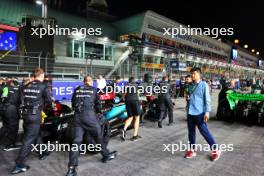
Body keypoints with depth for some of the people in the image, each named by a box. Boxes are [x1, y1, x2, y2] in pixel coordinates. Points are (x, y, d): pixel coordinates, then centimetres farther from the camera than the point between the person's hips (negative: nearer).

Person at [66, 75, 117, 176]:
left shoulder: (77, 90, 16)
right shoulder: (94, 90, 7)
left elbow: (72, 104, 19)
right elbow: (98, 104, 8)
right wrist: (99, 111, 26)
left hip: (77, 116, 3)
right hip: (89, 115, -3)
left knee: (76, 140, 4)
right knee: (98, 135, 14)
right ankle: (106, 155, 31)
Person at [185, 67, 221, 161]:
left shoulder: (204, 85, -6)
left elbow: (207, 99, -10)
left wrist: (207, 112, -16)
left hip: (199, 113, -6)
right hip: (190, 113, 6)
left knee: (205, 132, 1)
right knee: (191, 132, 12)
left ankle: (215, 150, 19)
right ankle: (192, 150, 25)